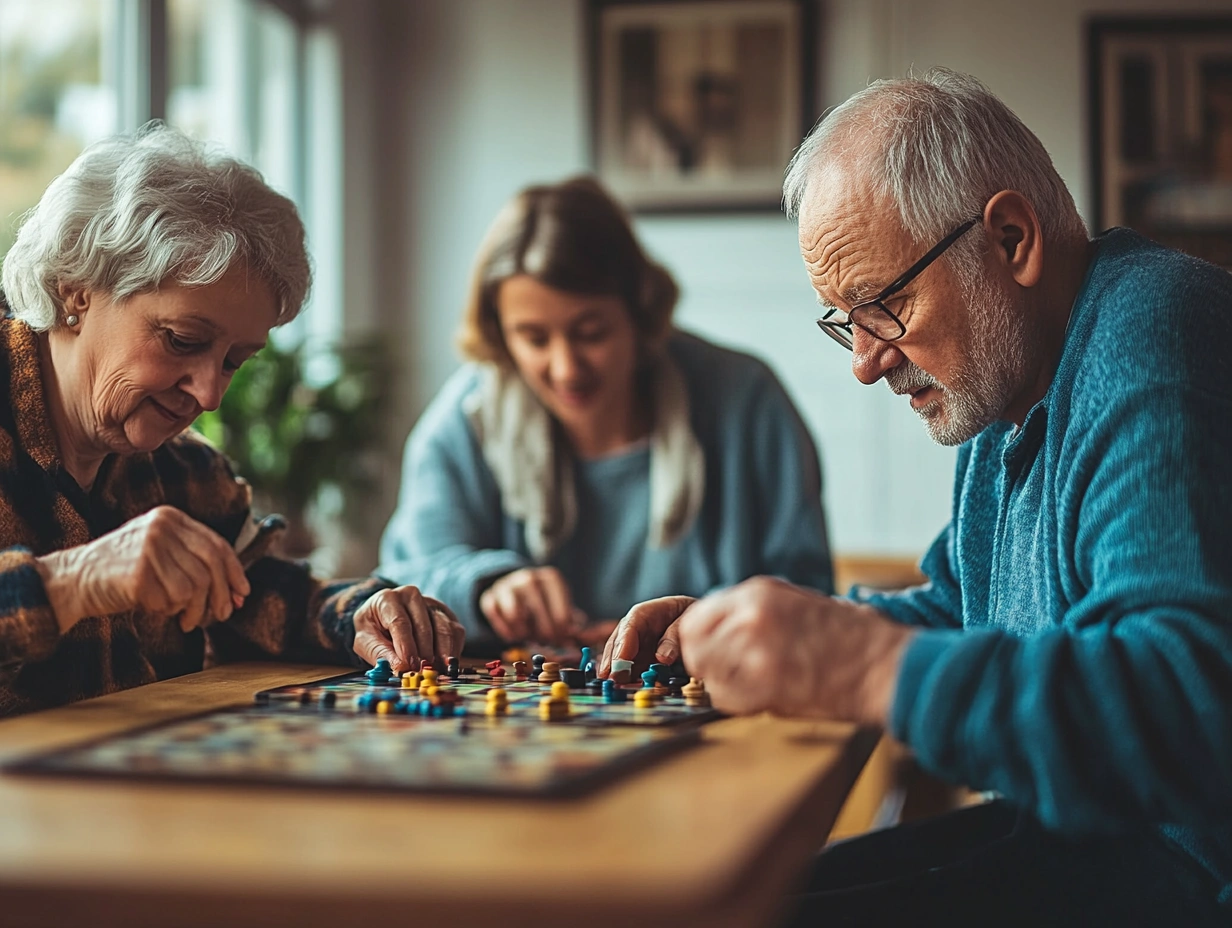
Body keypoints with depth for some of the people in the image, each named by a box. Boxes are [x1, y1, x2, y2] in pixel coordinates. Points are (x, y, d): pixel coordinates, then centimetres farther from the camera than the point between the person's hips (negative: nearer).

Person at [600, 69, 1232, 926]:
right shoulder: (1010, 403, 14)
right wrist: (757, 633, 10)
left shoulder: (1155, 340, -20)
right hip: (1064, 828, 9)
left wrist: (873, 667, -36)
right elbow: (962, 616, 24)